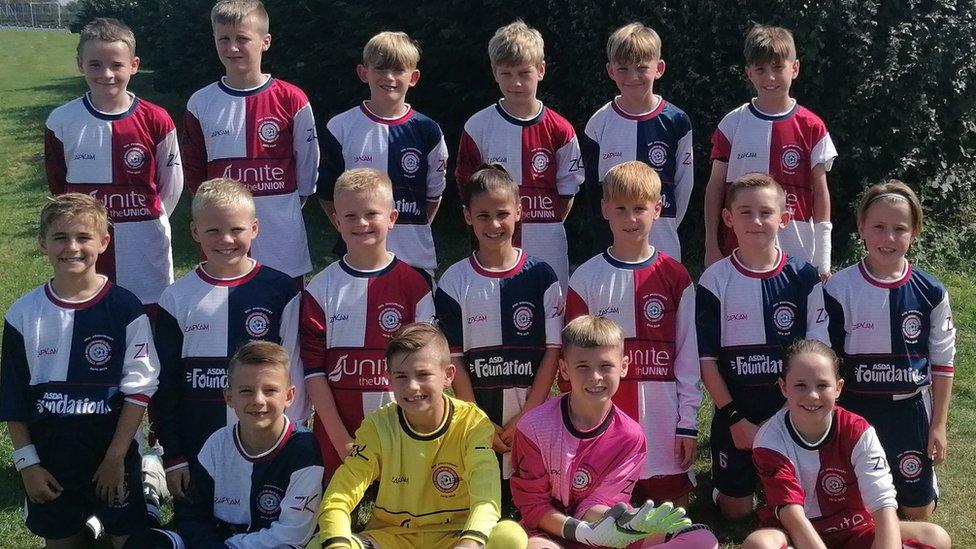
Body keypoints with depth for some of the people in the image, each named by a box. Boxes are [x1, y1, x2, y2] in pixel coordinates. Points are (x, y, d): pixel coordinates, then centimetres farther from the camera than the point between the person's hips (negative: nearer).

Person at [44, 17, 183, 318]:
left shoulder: (156, 121, -7)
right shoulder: (62, 122, -4)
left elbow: (171, 184, 4)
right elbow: (57, 184, 9)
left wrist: (146, 220, 10)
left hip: (145, 250, -1)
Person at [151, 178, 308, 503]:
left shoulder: (282, 291, -3)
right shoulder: (177, 298, 2)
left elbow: (295, 370, 1)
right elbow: (164, 383, 5)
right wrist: (173, 457, 2)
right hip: (197, 451, 2)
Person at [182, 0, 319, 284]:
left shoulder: (290, 100, -4)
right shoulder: (201, 104, 3)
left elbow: (308, 166, 4)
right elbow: (193, 170, 13)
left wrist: (284, 207, 9)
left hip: (282, 239, -1)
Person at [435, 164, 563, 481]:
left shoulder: (541, 276, 1)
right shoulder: (454, 282, 1)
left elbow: (553, 350, -1)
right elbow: (454, 357, -1)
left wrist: (526, 415, -8)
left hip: (532, 418, 0)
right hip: (474, 418, 0)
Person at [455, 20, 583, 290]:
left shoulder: (560, 130, 0)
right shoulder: (478, 127, 0)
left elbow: (567, 191, 7)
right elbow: (468, 190, 5)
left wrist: (546, 229, 2)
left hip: (546, 250, 0)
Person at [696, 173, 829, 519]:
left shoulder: (803, 277, -5)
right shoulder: (715, 280, -8)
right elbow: (706, 358, -7)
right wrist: (735, 418, -11)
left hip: (791, 410, 1)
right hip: (735, 411, -1)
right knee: (736, 510, 6)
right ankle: (719, 478, 36)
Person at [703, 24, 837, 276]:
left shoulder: (811, 127, 2)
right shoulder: (733, 124, 3)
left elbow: (821, 193, 5)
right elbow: (715, 187, 7)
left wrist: (823, 261, 4)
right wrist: (711, 246, 3)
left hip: (797, 253, 0)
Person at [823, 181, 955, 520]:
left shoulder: (930, 293, -5)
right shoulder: (840, 289, -9)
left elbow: (942, 362, 2)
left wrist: (938, 425, 1)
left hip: (910, 409, 1)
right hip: (854, 407, 0)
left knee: (918, 512, 8)